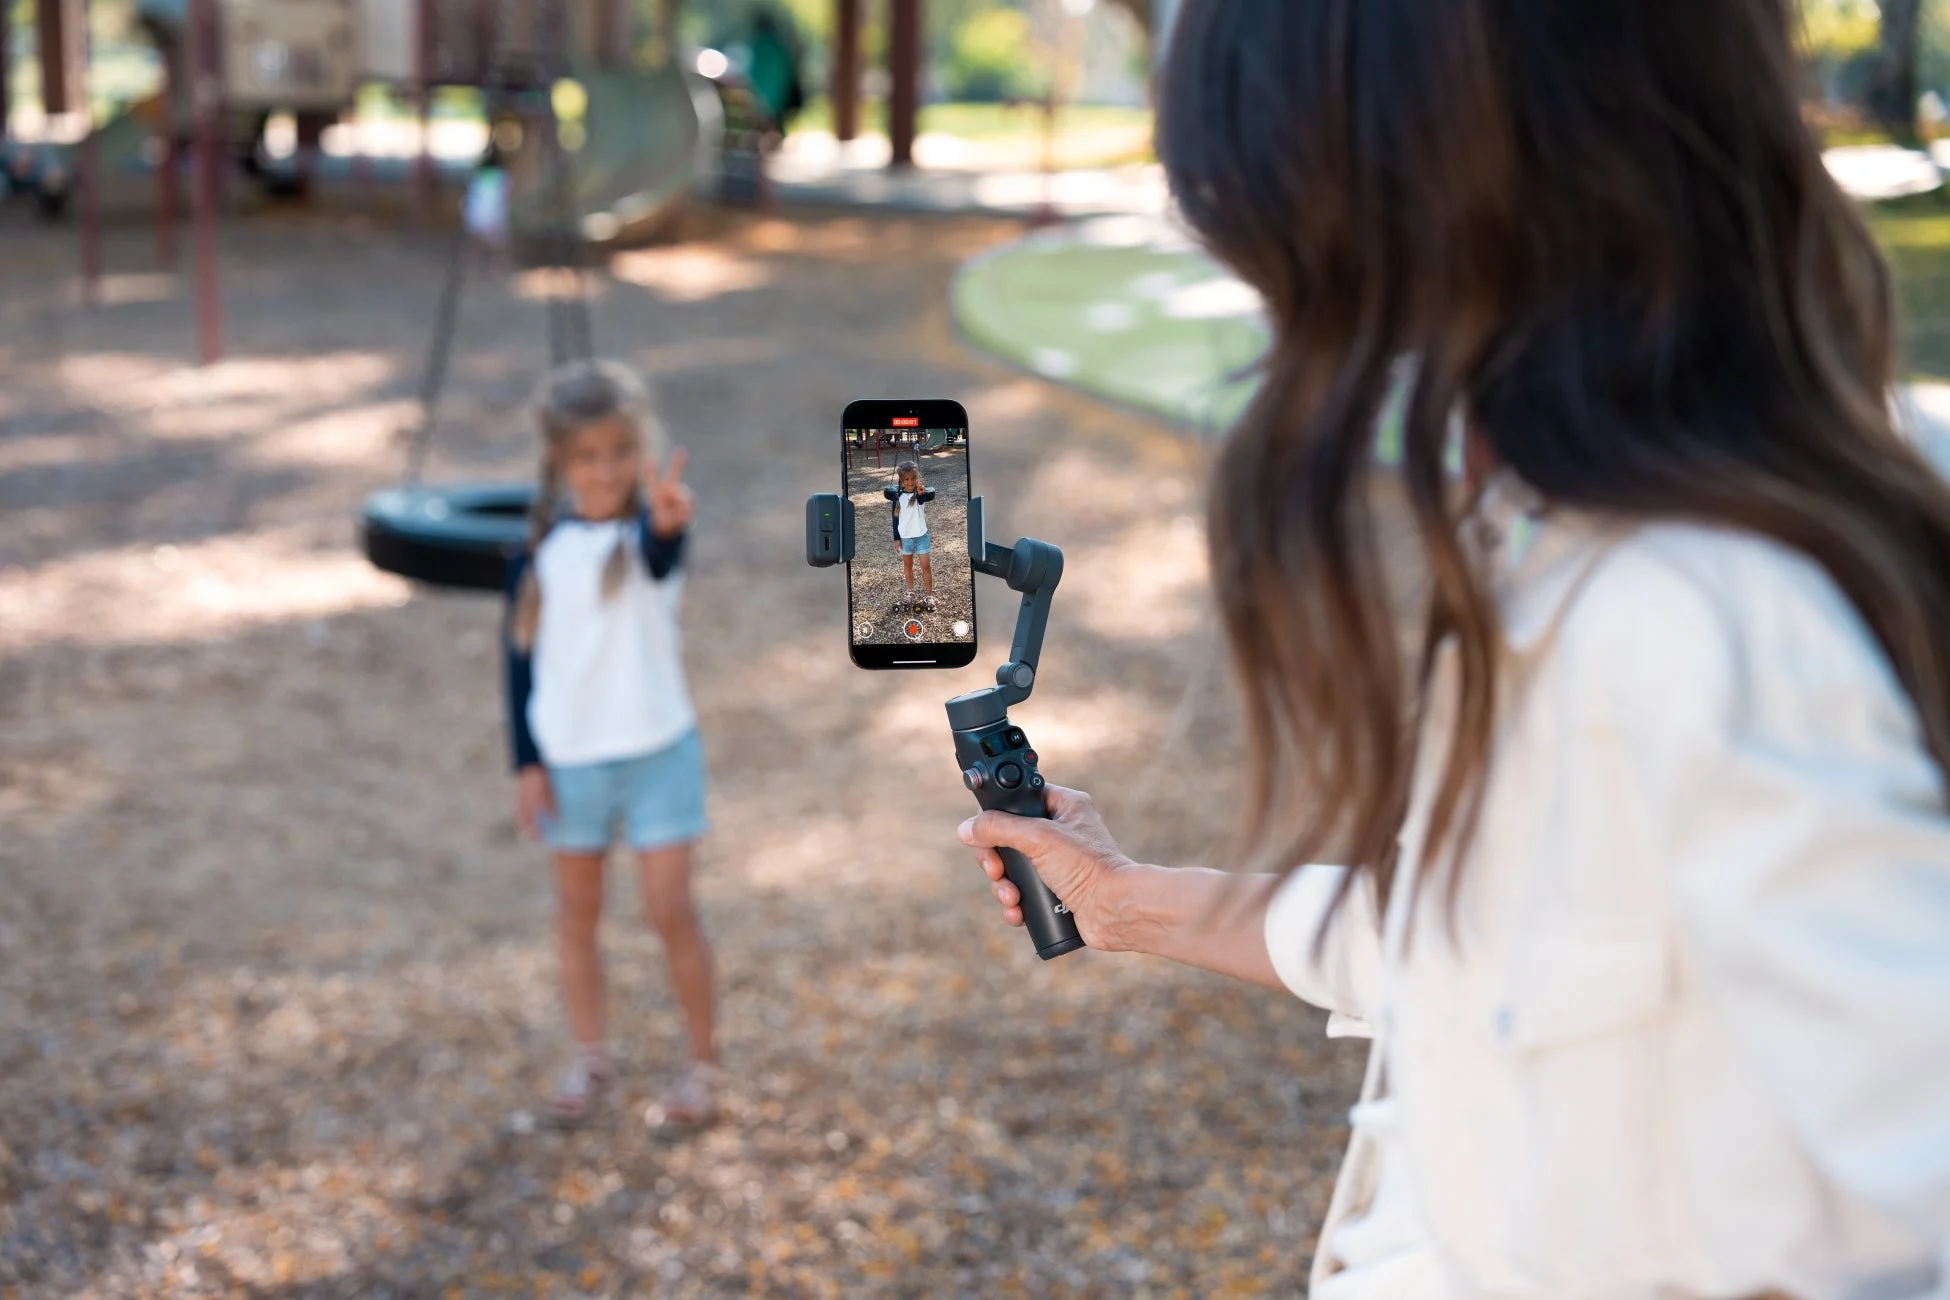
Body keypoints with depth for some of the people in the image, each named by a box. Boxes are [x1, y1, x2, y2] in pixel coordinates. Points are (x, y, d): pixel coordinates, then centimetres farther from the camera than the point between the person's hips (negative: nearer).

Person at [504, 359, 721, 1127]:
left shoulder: (650, 532, -13)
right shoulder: (542, 551, -4)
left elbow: (659, 558, -39)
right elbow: (521, 655, 3)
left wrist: (666, 522, -63)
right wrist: (526, 762, 0)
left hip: (657, 751, -3)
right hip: (568, 759, 3)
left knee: (669, 910, -2)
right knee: (576, 911, 14)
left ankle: (704, 1060, 17)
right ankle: (590, 1057, 31)